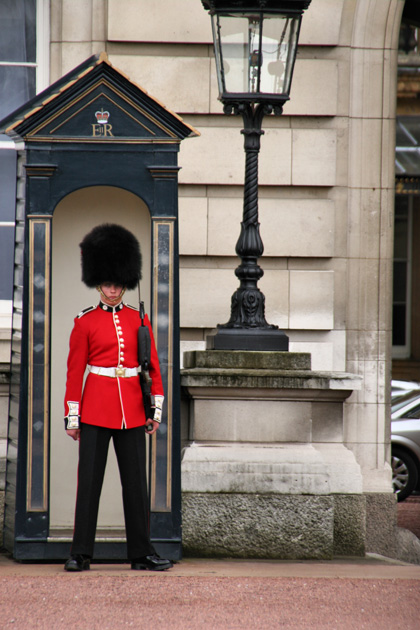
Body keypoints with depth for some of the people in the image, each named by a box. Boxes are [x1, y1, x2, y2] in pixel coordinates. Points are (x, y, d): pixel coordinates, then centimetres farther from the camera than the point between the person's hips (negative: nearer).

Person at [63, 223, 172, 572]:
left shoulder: (139, 320, 9)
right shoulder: (85, 322, 1)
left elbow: (152, 366, 10)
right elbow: (75, 372, 0)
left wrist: (156, 409, 2)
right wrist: (72, 418, -4)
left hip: (132, 409, 3)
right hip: (96, 409, -2)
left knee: (136, 482, 4)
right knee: (89, 480, -3)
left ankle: (142, 553, 9)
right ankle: (81, 553, 0)